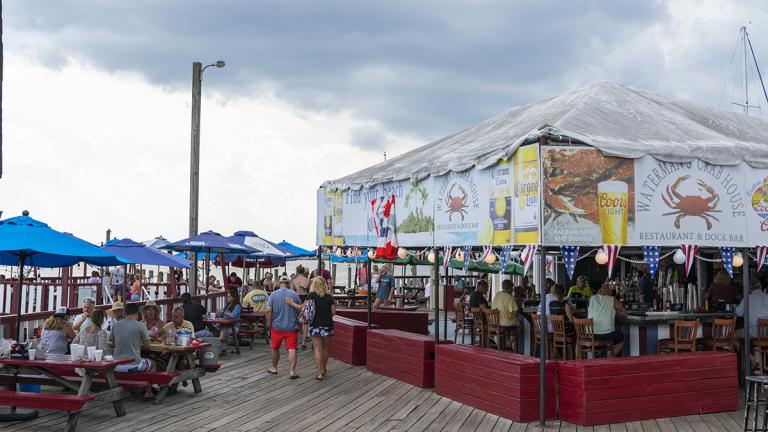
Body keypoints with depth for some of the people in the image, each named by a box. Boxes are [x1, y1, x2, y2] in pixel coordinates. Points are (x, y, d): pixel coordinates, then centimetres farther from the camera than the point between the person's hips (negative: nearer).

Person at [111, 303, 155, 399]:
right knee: (152, 363, 26)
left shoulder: (115, 325, 4)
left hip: (117, 366, 5)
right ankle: (148, 392, 26)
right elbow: (147, 345, -2)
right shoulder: (140, 326, -9)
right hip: (133, 364, -5)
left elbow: (112, 343, 16)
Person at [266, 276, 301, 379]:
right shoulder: (294, 294, 0)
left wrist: (269, 323, 2)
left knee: (275, 348, 18)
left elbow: (268, 310, -8)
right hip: (291, 327, -1)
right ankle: (293, 371, -10)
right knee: (292, 349, -3)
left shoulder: (274, 294, -3)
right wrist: (298, 322, 17)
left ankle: (274, 368, 32)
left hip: (277, 326, 1)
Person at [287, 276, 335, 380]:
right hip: (327, 326, 3)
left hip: (316, 326, -3)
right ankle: (323, 369, 32)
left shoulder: (311, 296, -7)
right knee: (325, 348, 18)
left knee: (317, 349, 1)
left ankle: (319, 373, -2)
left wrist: (292, 303, 4)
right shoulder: (329, 297, 0)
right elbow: (333, 312, 0)